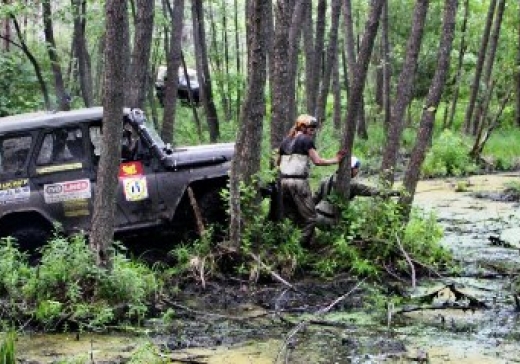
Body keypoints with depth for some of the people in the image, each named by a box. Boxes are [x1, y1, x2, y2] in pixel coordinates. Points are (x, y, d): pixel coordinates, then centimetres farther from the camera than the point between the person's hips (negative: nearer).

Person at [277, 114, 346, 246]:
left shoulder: (286, 141, 16)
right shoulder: (306, 140, -4)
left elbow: (278, 162, 23)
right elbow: (317, 161, -10)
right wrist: (336, 160, 0)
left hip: (284, 181, 7)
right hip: (299, 182, -7)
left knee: (291, 216, 14)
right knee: (310, 218, -2)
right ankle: (303, 246, -10)